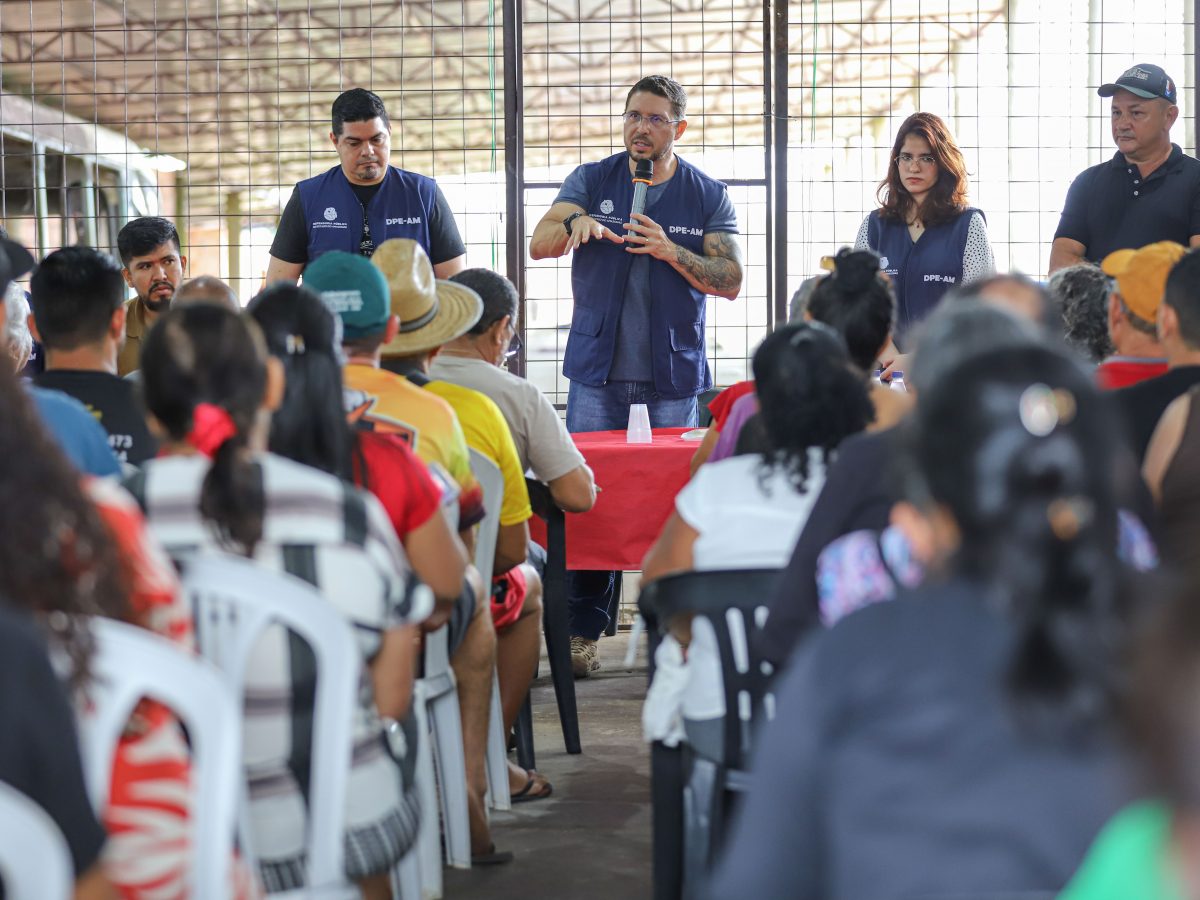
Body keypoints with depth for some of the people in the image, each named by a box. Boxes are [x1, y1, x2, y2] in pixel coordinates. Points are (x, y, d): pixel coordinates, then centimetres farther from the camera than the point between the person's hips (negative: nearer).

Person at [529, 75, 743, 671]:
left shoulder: (707, 196, 6)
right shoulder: (592, 181, 7)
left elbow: (731, 281, 1)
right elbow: (539, 243, -6)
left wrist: (671, 251, -14)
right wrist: (574, 226, -28)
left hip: (674, 380, 0)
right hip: (598, 375, 0)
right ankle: (582, 630, 5)